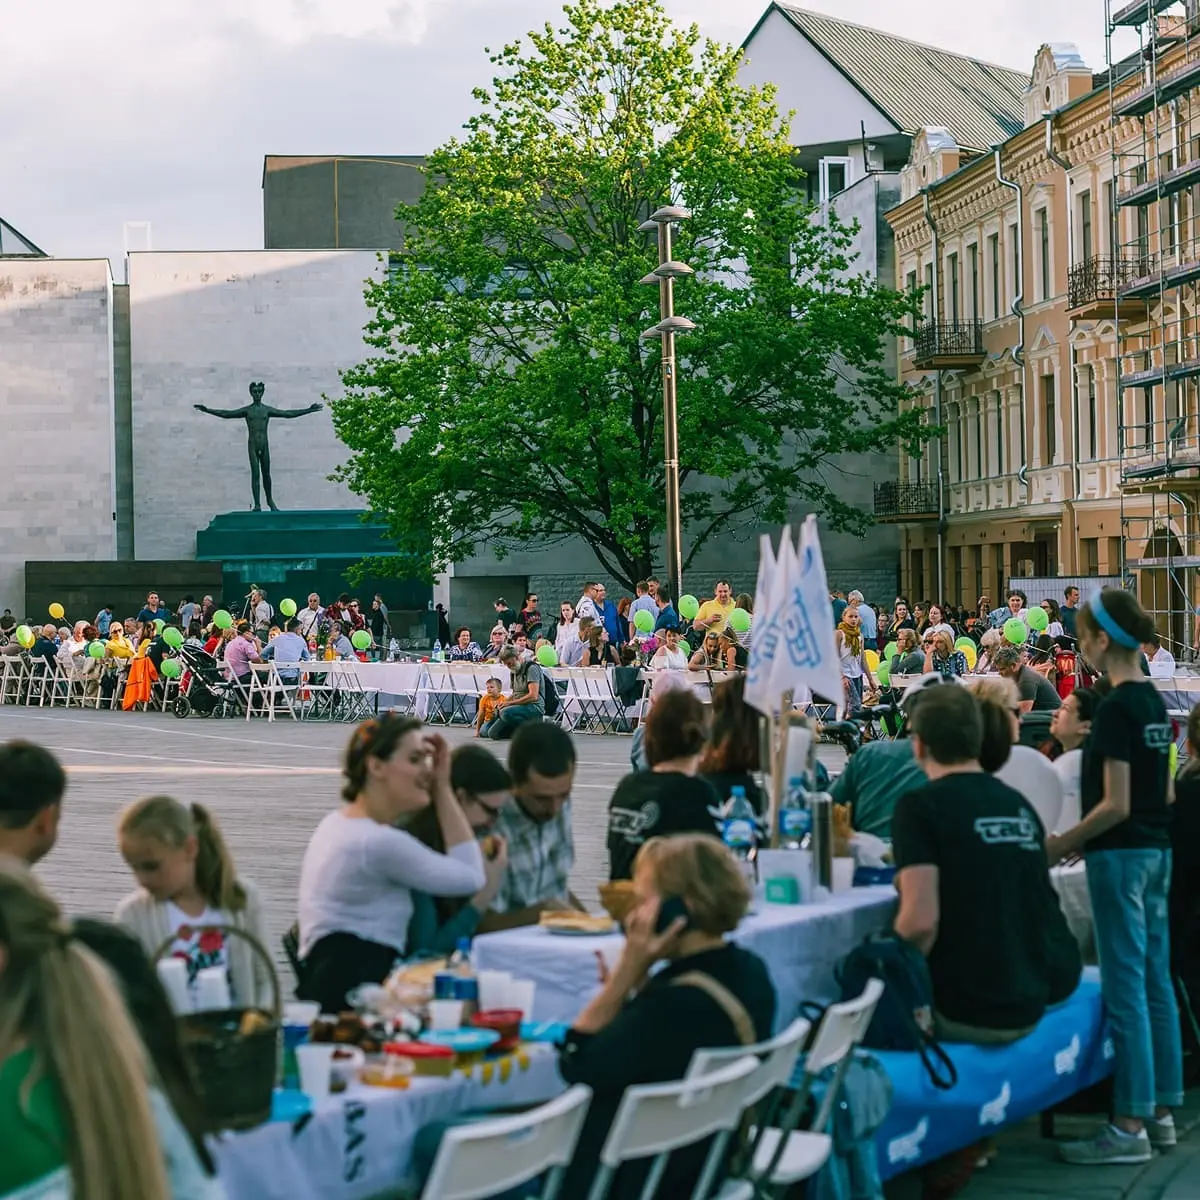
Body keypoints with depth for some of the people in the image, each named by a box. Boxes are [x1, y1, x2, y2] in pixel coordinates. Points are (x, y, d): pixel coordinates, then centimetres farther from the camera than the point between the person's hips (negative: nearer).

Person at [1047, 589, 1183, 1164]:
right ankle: (1161, 1111, 18)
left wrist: (1061, 844, -10)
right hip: (1157, 851, 9)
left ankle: (1130, 1126, -2)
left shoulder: (1115, 708, -17)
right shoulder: (1155, 703, 10)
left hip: (1121, 856, -9)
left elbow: (1115, 805, -19)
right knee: (1156, 983, 12)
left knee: (1125, 990, -5)